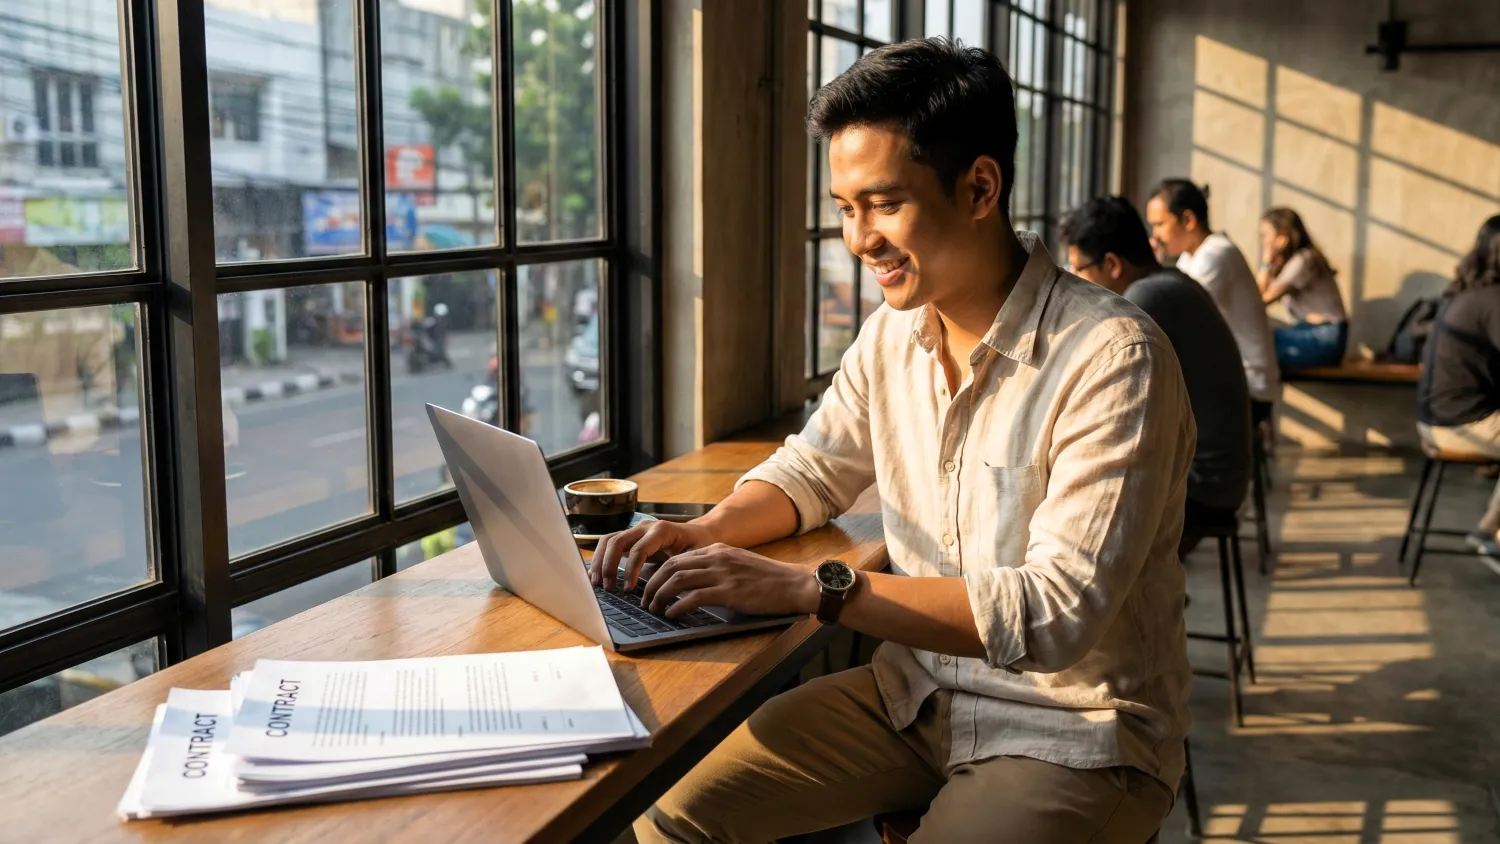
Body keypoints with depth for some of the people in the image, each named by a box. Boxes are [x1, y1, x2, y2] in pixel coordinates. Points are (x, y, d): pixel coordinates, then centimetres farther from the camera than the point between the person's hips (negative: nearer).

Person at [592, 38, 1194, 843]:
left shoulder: (1111, 359, -21)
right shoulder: (893, 331, 0)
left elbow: (1058, 612, -27)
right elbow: (811, 470, 15)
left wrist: (808, 585, -29)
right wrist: (706, 531, -7)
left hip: (1073, 735, -6)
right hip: (917, 692, 6)